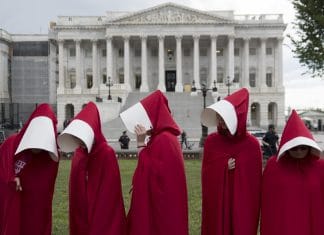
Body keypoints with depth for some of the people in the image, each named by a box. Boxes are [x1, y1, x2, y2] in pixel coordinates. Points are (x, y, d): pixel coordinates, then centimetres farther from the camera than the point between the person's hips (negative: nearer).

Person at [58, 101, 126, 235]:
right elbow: (75, 187, 9)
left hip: (102, 215, -6)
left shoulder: (107, 154, -16)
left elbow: (110, 194, -15)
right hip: (80, 212, 6)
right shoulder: (78, 154, 3)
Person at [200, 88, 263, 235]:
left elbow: (256, 180, -4)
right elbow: (206, 175, 3)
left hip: (243, 206, -2)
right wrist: (224, 168, -14)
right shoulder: (211, 141, -2)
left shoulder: (252, 144, -8)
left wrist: (254, 210, -3)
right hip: (215, 204, 2)